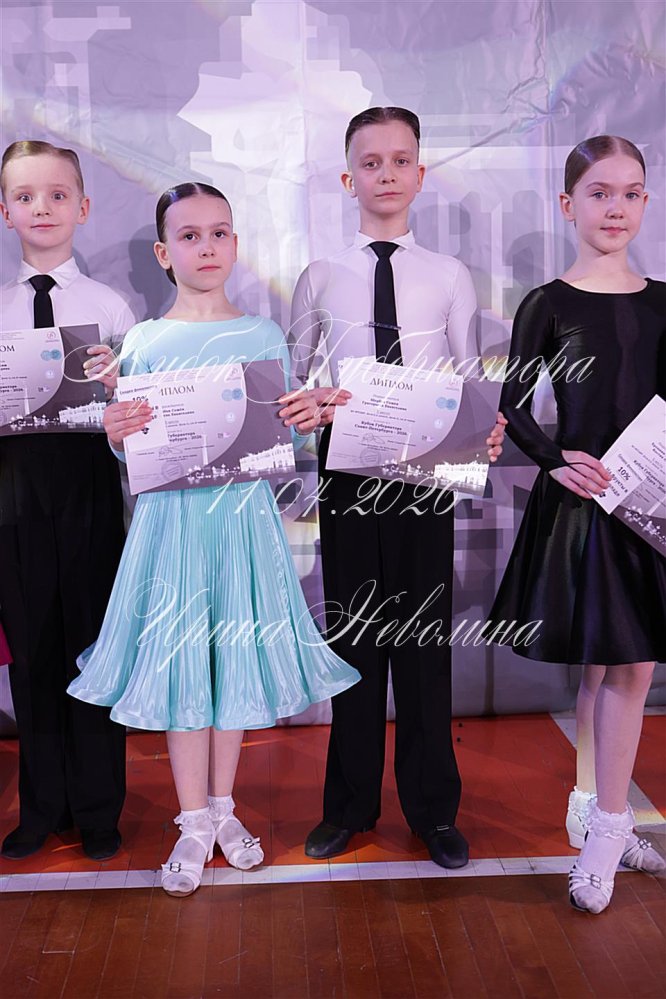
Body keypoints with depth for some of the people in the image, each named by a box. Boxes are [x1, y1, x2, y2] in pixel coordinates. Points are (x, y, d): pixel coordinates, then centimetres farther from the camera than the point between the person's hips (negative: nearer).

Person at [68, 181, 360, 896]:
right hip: (172, 514, -1)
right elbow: (132, 454, 3)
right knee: (179, 658, 4)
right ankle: (194, 822, 20)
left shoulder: (265, 336, 5)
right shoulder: (144, 342, 1)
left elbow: (286, 437, 8)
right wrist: (116, 434, -18)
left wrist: (308, 421, -13)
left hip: (245, 513, 1)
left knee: (236, 651, 10)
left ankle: (223, 806, 28)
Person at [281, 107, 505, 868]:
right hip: (348, 466, 1)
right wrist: (307, 404, -15)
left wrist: (485, 431, -16)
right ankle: (351, 802, 26)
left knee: (424, 632, 6)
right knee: (353, 632, 9)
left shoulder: (450, 277, 5)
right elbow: (292, 375, 7)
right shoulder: (320, 278, 5)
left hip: (427, 466, 0)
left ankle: (432, 807, 22)